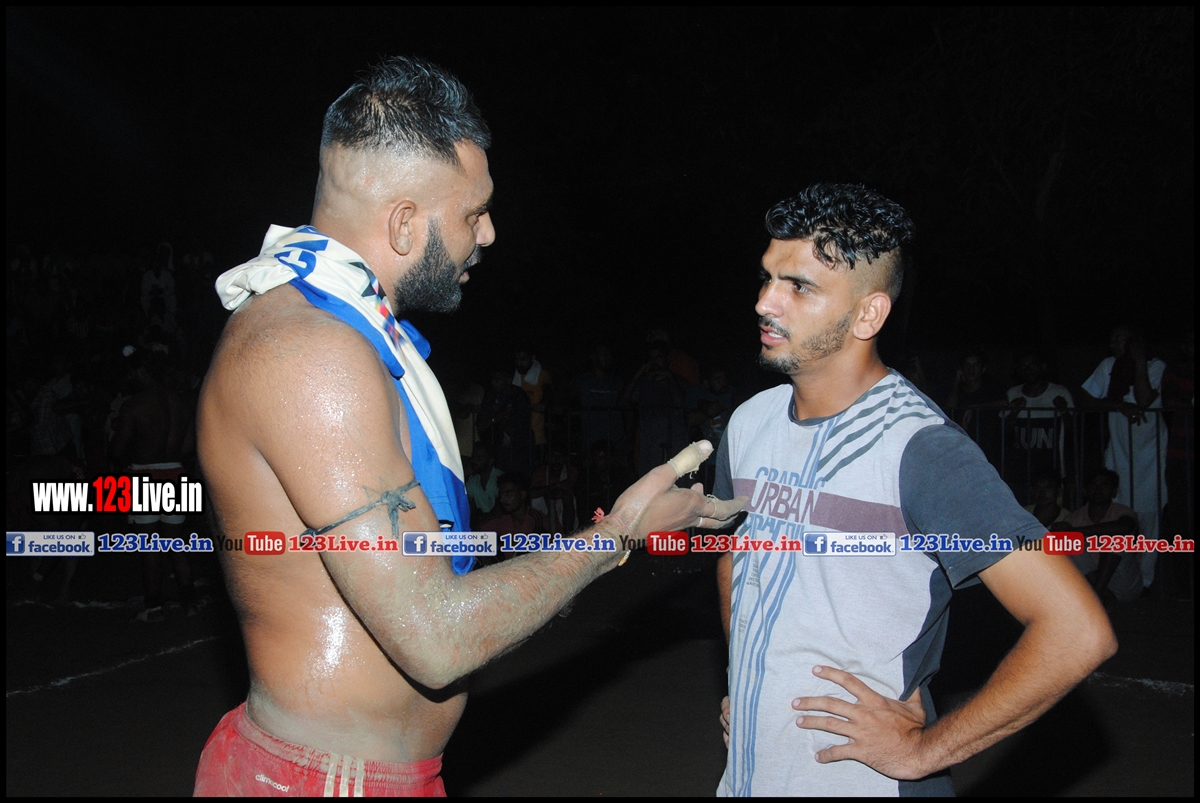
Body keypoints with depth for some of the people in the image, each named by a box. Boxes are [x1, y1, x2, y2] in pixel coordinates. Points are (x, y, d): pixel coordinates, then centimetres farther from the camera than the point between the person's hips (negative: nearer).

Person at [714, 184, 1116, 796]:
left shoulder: (918, 448, -22)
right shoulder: (749, 423, 0)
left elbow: (1078, 632, -26)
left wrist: (923, 749, -19)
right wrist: (742, 688, 10)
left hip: (863, 779, -6)